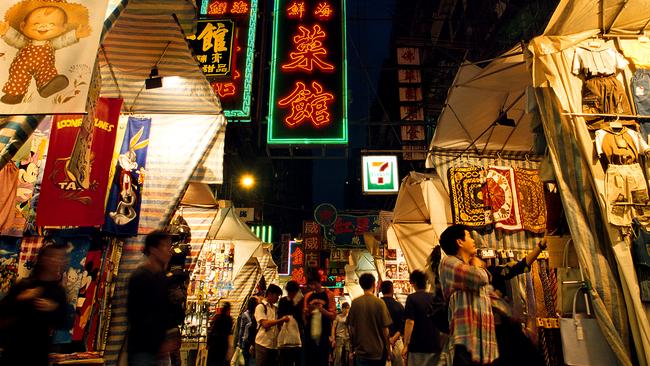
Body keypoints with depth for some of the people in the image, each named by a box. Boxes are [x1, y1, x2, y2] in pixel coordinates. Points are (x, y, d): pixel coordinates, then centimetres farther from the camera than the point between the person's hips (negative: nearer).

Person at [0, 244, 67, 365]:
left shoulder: (59, 291, 0)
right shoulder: (23, 284, -2)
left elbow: (61, 323, 0)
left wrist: (53, 309, -17)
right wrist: (20, 300, -19)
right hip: (14, 344, -1)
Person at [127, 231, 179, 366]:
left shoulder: (160, 276, 10)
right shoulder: (140, 277, -16)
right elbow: (138, 317, -19)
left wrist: (172, 332, 3)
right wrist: (159, 343, -18)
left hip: (156, 347, 8)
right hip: (143, 348, -8)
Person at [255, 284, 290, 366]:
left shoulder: (275, 308, 15)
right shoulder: (260, 307, -6)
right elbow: (265, 324, -16)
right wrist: (281, 320, -12)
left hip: (274, 345, 6)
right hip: (263, 344, -6)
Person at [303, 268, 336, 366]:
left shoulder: (328, 295, 0)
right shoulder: (308, 296, 11)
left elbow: (333, 316, -3)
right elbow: (305, 318, 14)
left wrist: (322, 309, -20)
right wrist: (308, 312, -7)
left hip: (323, 335, -3)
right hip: (309, 335, 4)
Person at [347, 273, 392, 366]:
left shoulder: (355, 303, -6)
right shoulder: (379, 303, -12)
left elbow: (351, 328, 1)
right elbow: (385, 328, -10)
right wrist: (388, 347, 4)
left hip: (360, 350, 2)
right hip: (377, 350, -1)